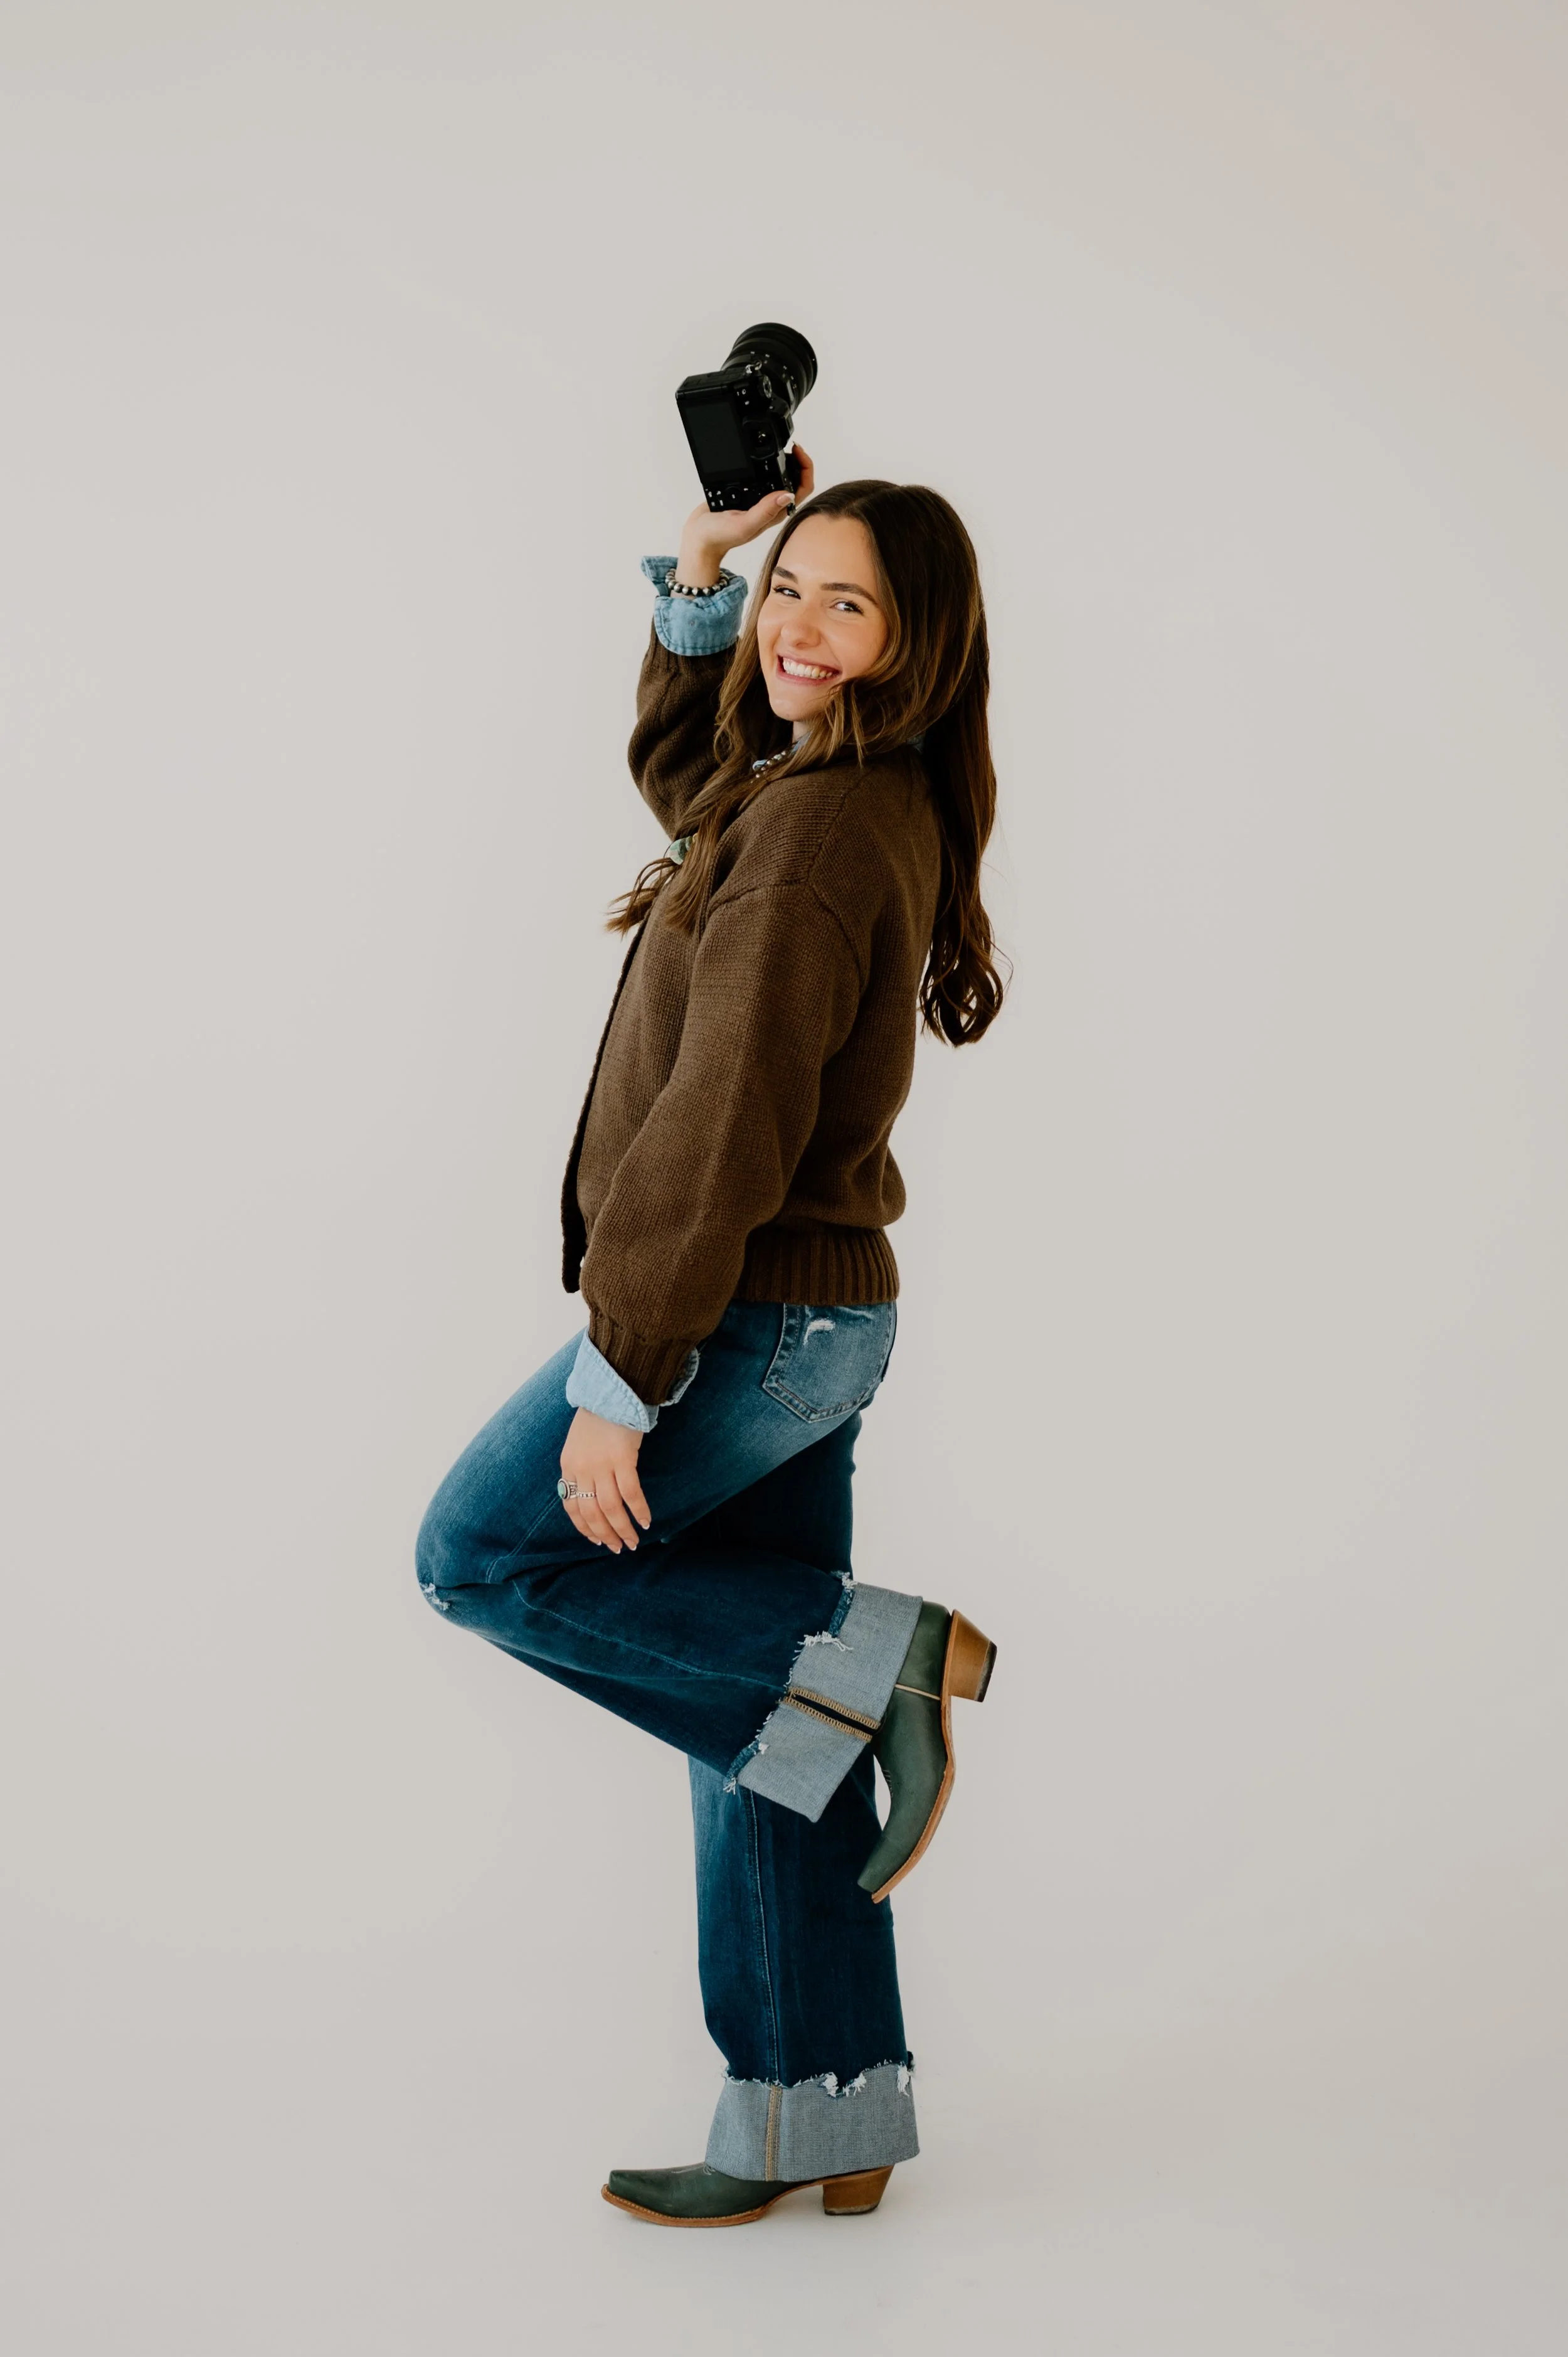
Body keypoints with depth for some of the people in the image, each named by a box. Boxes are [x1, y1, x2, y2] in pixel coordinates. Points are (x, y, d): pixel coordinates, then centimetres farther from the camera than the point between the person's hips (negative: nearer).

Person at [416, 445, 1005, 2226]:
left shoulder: (823, 826, -19)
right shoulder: (838, 792, 10)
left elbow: (729, 1122, -23)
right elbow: (681, 773, 32)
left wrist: (622, 1381, -22)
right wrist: (697, 575, 21)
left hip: (753, 1317, -9)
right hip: (814, 1312, 9)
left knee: (484, 1556, 6)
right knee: (759, 1749, 12)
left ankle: (889, 1661, 0)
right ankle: (819, 2125, 21)